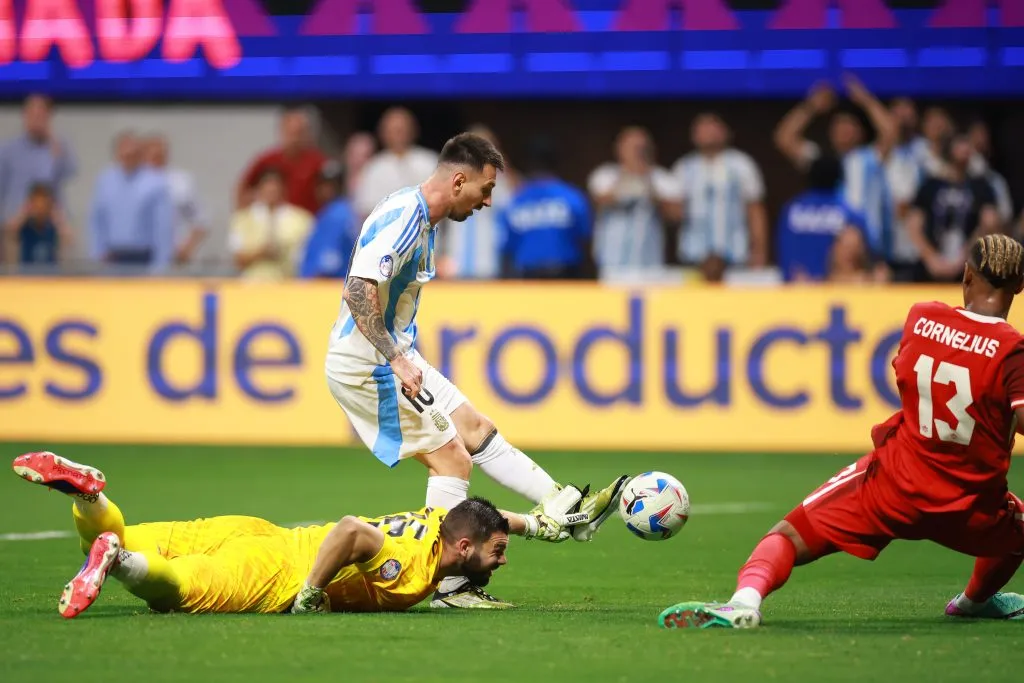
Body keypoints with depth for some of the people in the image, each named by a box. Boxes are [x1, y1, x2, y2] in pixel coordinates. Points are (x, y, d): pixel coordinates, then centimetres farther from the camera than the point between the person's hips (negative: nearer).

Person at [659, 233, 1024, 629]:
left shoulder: (920, 317, -3)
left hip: (895, 482, 1)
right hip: (970, 507, -1)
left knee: (789, 537, 2)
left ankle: (747, 598, -29)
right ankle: (976, 601, 61)